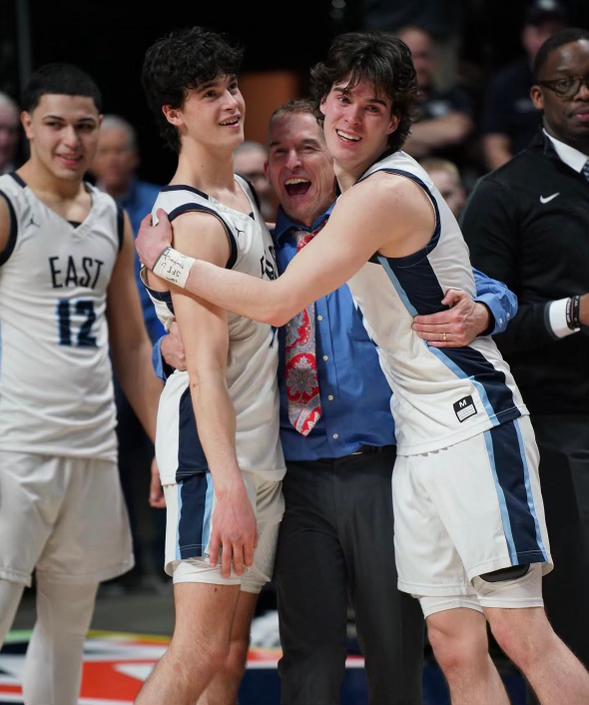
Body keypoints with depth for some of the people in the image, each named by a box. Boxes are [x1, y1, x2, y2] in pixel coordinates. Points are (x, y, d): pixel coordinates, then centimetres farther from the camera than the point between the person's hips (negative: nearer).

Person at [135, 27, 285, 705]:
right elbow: (205, 366, -25)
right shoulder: (193, 223, -16)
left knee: (232, 650, 6)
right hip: (212, 450, -9)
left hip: (262, 449, 9)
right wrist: (228, 486, -32)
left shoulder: (242, 191, 14)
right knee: (200, 650, -16)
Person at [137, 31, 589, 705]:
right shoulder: (357, 189, 17)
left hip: (474, 425, -9)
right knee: (456, 649, 2)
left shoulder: (386, 193, -15)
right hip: (419, 441, 9)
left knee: (521, 633, -13)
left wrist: (167, 261, -5)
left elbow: (278, 302, -16)